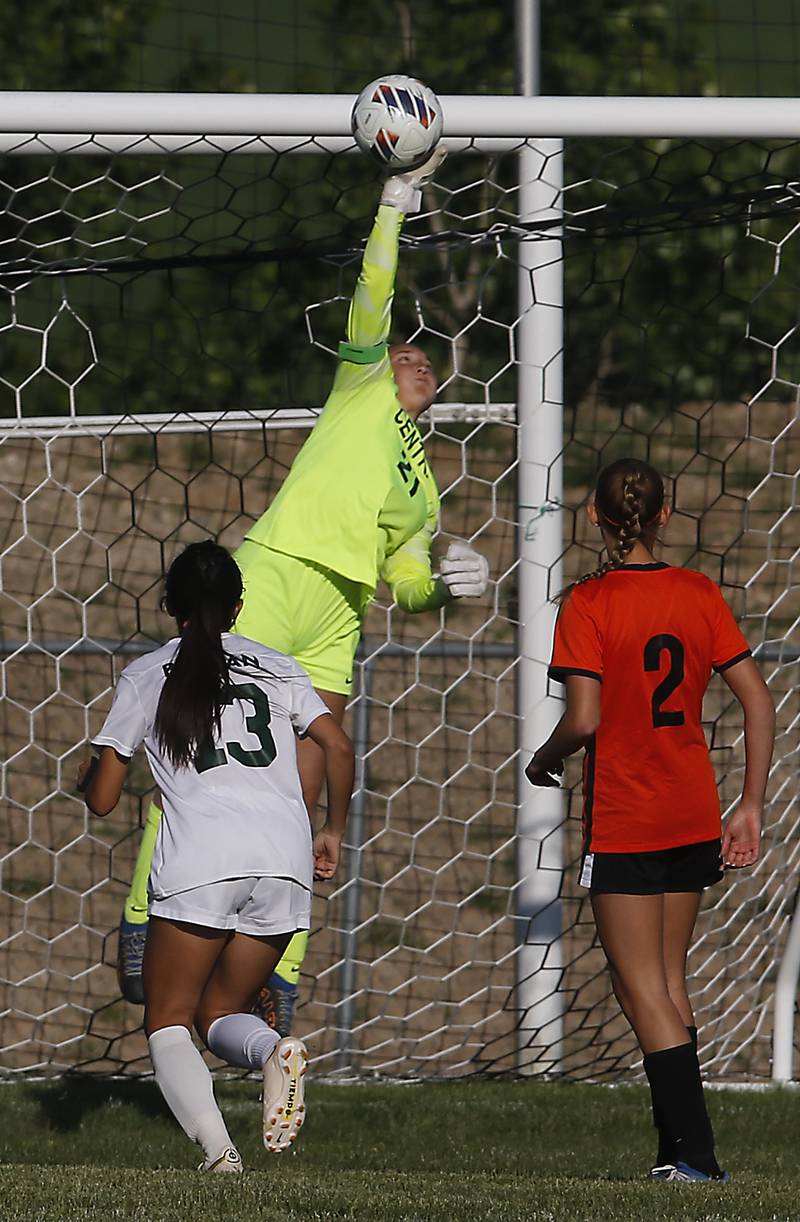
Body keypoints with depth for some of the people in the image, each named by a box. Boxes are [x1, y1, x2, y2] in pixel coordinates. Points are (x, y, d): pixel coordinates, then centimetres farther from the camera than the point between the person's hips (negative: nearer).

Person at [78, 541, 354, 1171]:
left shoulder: (146, 676, 14)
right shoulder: (276, 667, 21)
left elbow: (102, 798, 14)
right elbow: (339, 747, 8)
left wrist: (86, 774, 38)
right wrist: (334, 832, 22)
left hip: (200, 860, -3)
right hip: (285, 859, 3)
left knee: (168, 1020, 8)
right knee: (220, 1010, 17)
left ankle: (215, 1145, -20)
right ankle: (276, 1052, -20)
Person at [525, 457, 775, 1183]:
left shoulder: (589, 604, -12)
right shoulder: (700, 595, 3)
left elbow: (584, 720, -19)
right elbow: (758, 702, 0)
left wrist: (544, 760, 2)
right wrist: (751, 808, 5)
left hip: (621, 820, -5)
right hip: (694, 819, 5)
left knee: (641, 988, -1)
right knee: (668, 981, 18)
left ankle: (697, 1155, -9)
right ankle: (679, 1149, 19)